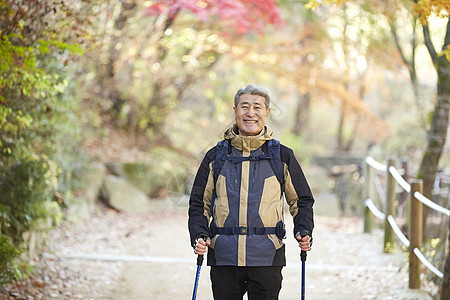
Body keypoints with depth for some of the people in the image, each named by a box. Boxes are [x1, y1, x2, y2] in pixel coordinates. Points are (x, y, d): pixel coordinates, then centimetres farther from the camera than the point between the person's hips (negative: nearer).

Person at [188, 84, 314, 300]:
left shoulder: (282, 156, 8)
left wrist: (303, 231, -3)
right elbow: (199, 203, 14)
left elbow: (302, 200, 15)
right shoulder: (216, 156, 10)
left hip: (267, 258, -1)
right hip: (223, 256, 1)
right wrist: (199, 235, -3)